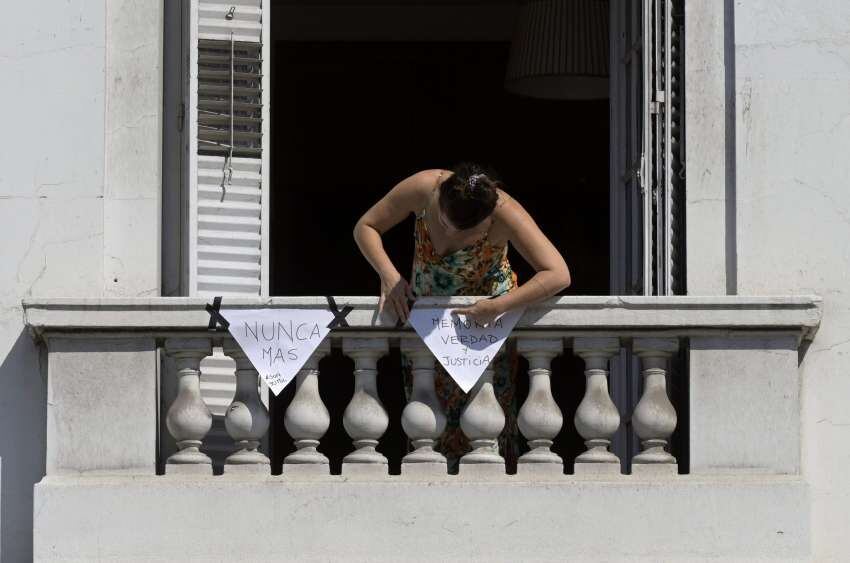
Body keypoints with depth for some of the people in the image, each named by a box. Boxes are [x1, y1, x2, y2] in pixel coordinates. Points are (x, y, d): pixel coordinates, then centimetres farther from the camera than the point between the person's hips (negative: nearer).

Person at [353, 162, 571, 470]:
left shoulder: (505, 213, -32)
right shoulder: (423, 188, -26)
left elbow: (559, 275, -36)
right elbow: (365, 227, -12)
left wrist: (498, 306, -40)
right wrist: (389, 275, -27)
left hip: (485, 317, -3)